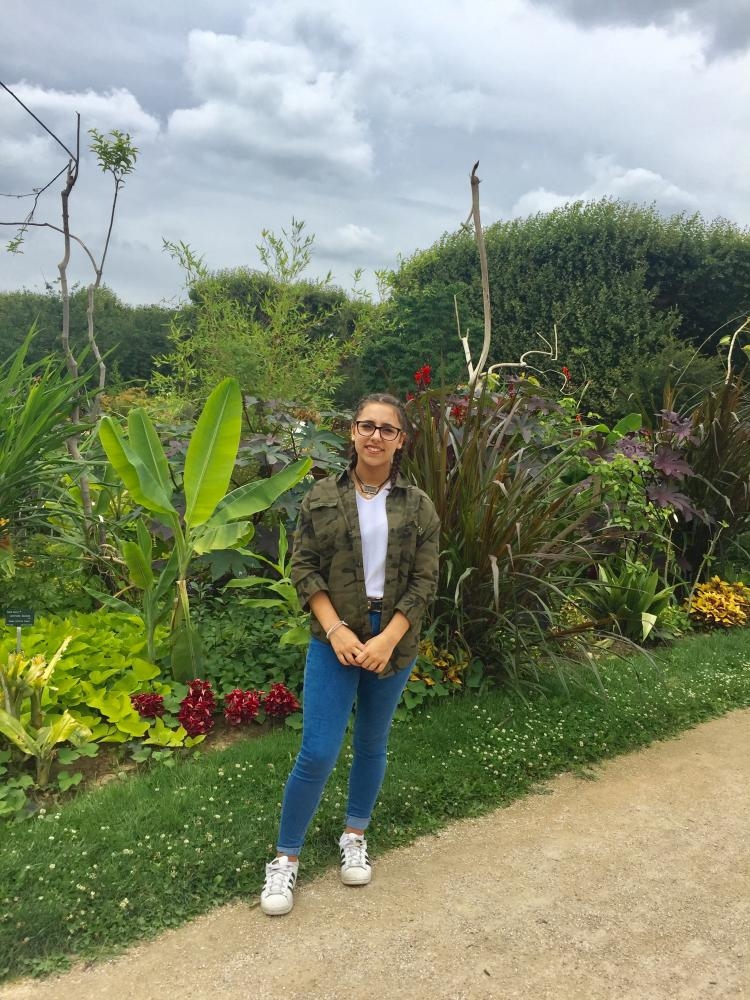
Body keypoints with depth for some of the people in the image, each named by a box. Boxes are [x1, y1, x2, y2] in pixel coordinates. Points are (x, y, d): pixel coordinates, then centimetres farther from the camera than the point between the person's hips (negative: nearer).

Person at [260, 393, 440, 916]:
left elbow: (424, 581, -3)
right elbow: (304, 567, -3)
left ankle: (355, 837, 39)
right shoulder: (323, 497, -2)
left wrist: (387, 640, -14)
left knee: (373, 743, 17)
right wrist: (336, 629, -15)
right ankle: (286, 857, 16)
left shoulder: (418, 506, -1)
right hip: (336, 640, -2)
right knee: (318, 754, -3)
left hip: (394, 641, 2)